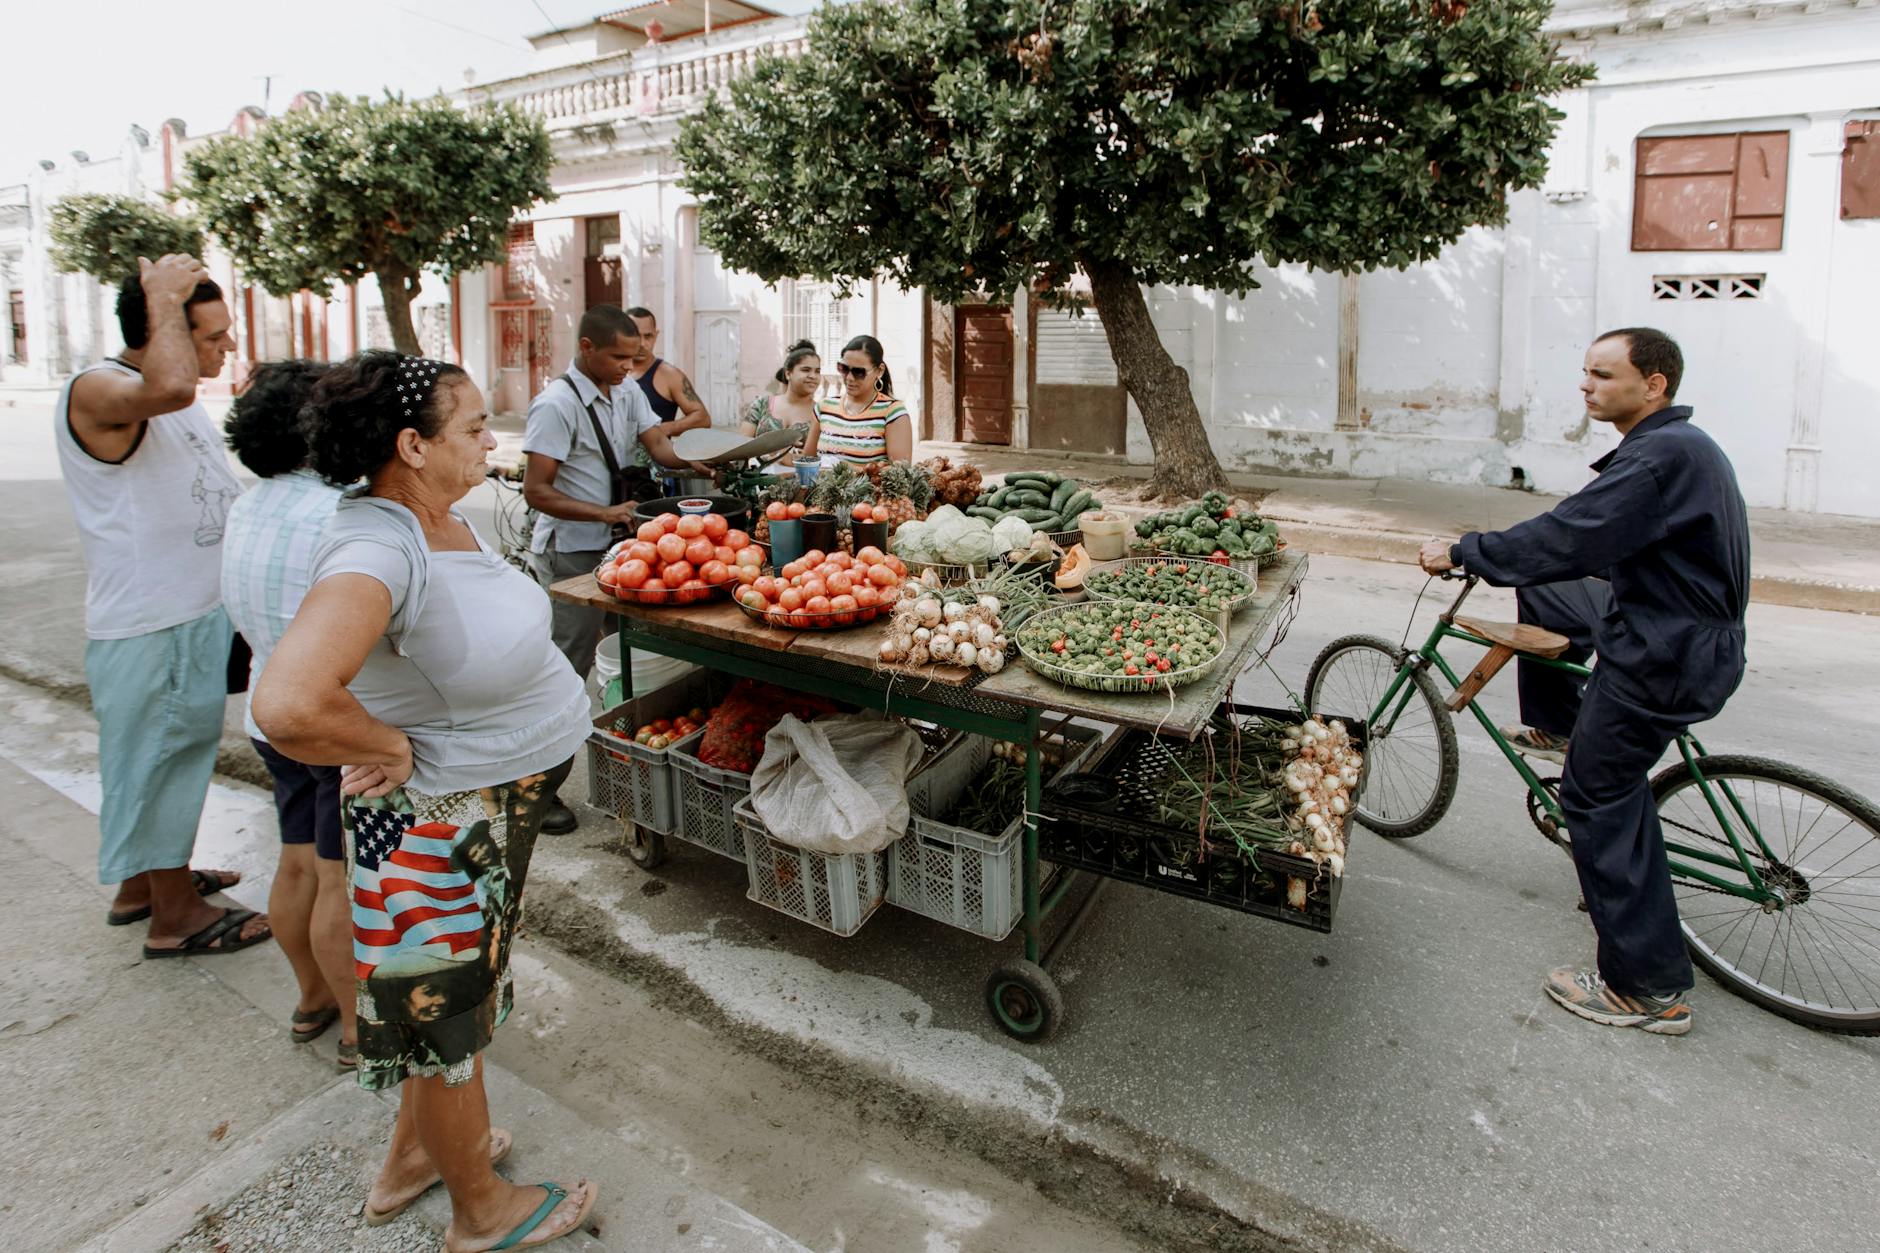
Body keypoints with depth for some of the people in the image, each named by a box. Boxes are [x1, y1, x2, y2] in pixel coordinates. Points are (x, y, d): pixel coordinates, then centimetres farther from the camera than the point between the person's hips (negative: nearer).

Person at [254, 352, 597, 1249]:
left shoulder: (439, 516, -1)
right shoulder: (377, 551, -30)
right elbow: (288, 706, -43)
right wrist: (393, 749, -25)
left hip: (498, 800, 9)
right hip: (440, 819, -9)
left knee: (455, 989, 26)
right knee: (447, 1007, 13)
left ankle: (413, 1155, 50)